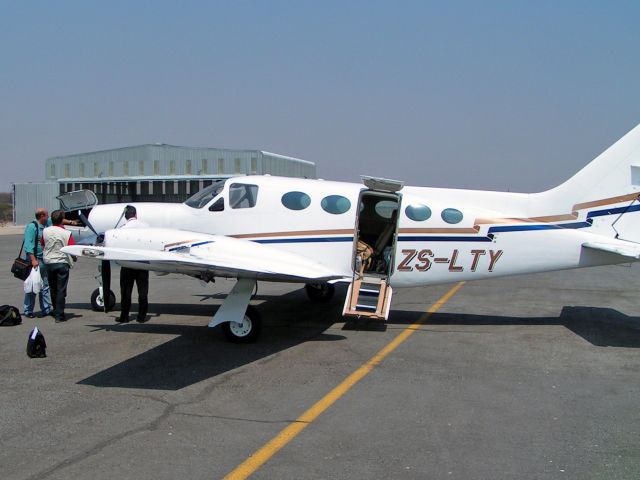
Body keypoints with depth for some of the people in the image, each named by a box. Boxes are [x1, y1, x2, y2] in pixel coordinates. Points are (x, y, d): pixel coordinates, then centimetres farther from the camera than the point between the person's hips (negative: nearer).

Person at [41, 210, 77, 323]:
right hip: (62, 262, -4)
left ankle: (56, 311, 30)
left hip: (49, 262, 4)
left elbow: (42, 245, 14)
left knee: (53, 289, 18)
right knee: (61, 290, 0)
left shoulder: (45, 231, -1)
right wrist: (74, 258, 8)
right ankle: (59, 315, -2)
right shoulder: (66, 233, -13)